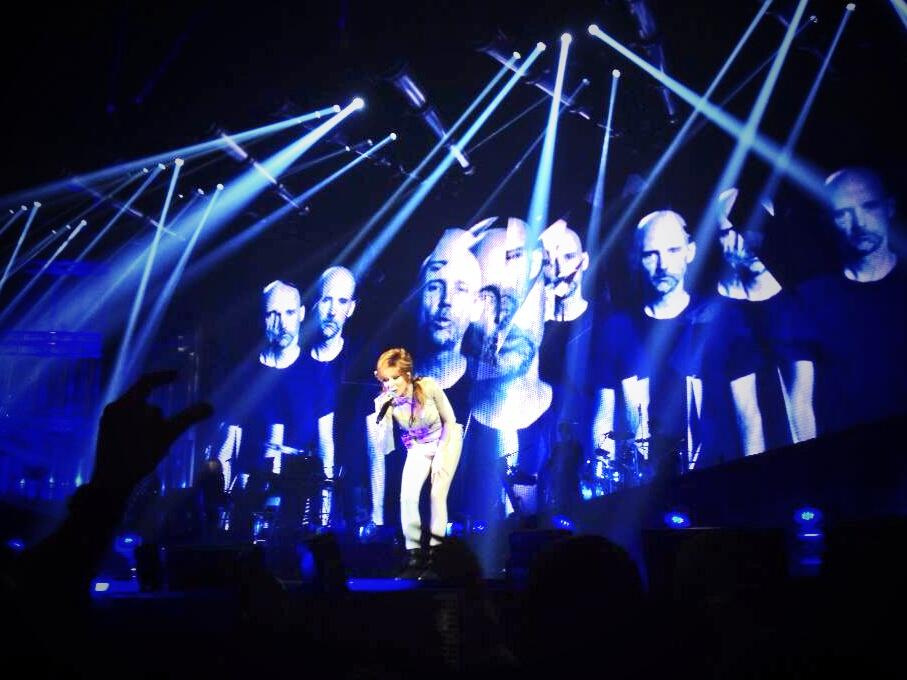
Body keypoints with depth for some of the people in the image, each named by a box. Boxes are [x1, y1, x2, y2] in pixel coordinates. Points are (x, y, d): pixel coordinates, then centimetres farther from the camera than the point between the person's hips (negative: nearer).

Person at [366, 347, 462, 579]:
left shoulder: (429, 386, -28)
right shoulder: (384, 402, -22)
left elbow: (449, 420, -12)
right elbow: (383, 449, -26)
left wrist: (440, 455, -15)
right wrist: (381, 413, -36)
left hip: (446, 440, -2)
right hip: (418, 448, 2)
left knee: (437, 494, -13)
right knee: (407, 496, -14)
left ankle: (434, 554, -1)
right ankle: (414, 556, -2)